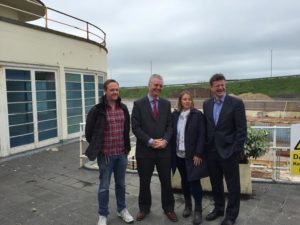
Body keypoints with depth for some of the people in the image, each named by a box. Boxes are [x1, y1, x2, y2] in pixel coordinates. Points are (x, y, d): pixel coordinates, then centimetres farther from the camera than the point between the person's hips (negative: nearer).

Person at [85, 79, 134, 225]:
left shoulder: (123, 108, 3)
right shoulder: (98, 110, -12)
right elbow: (89, 131, -3)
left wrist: (126, 146, 12)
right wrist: (96, 146, 3)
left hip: (121, 153, 4)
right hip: (106, 154, -4)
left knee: (121, 184, 18)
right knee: (104, 186, 9)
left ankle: (122, 210, 38)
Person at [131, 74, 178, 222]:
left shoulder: (166, 104, 7)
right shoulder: (138, 104, -3)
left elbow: (170, 125, 5)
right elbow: (135, 127, -8)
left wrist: (165, 140, -12)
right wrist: (150, 141, -15)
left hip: (164, 149, 2)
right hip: (145, 150, -2)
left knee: (166, 181, 11)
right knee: (144, 182, 12)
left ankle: (168, 208, 31)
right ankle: (144, 208, 33)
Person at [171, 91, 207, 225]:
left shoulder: (197, 115, -7)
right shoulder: (174, 115, 4)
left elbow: (202, 136, -9)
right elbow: (172, 133, 6)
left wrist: (198, 154, -14)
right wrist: (172, 151, 2)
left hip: (192, 155, -4)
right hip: (178, 154, 4)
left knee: (194, 181, 1)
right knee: (184, 180, 15)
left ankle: (198, 210, 15)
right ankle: (187, 205, 32)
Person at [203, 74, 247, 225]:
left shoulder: (236, 103, -8)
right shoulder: (206, 104, 6)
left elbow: (242, 129, -10)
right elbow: (206, 127, 10)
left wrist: (237, 150, -14)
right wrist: (206, 146, 5)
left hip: (229, 151, -4)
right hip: (212, 151, 5)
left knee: (233, 184, 9)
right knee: (215, 183, 17)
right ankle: (218, 208, 36)